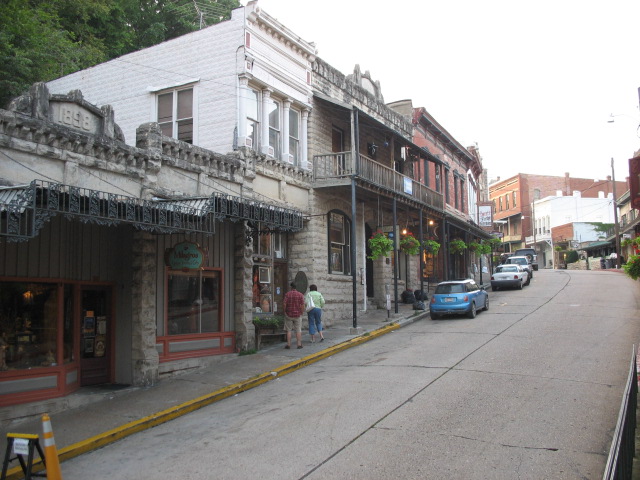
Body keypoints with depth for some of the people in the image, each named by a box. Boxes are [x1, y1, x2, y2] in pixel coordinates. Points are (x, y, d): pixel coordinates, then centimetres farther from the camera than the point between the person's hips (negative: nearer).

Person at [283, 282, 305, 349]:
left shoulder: (287, 294, -5)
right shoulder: (300, 295, -4)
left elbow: (285, 304, -10)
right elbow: (303, 305, -7)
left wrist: (285, 312, 4)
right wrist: (301, 313, 5)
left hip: (289, 314, 0)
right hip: (297, 315, 1)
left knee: (288, 330, 7)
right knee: (298, 330, 7)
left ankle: (288, 344, 6)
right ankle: (299, 344, 6)